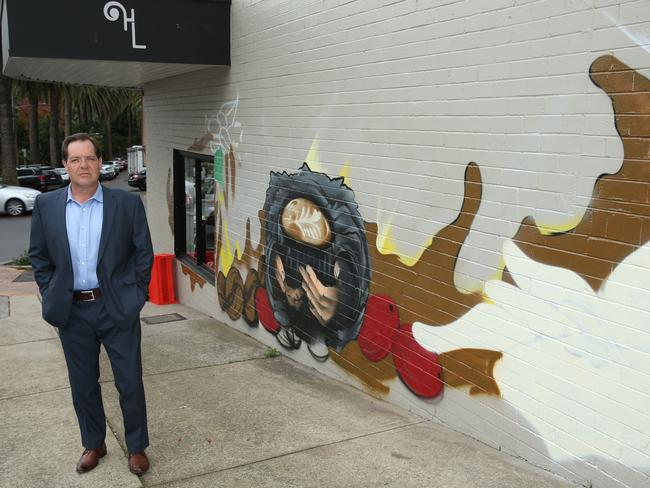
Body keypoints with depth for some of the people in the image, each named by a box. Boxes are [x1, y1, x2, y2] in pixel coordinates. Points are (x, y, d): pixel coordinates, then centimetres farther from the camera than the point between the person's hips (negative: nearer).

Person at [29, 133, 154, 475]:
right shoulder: (46, 205, 0)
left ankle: (136, 447, 26)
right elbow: (38, 255, 9)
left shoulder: (128, 203, -6)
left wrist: (135, 295, -2)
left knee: (130, 382, 7)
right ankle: (93, 444, 36)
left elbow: (144, 253, 0)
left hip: (117, 308, -2)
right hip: (72, 311, 2)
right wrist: (51, 296, 3)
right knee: (83, 383, 15)